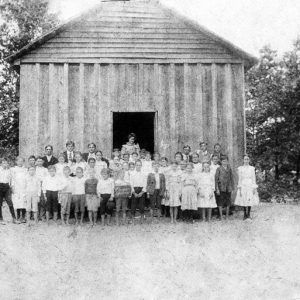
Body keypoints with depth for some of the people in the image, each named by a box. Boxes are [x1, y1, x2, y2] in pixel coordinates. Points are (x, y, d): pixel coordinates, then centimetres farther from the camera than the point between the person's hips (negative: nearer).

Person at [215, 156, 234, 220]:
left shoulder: (229, 169, 9)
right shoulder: (219, 169, -2)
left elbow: (231, 178, 14)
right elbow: (216, 179, -3)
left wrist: (232, 188, 9)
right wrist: (217, 189, -9)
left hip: (228, 188, 3)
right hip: (221, 188, -3)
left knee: (228, 202, 6)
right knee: (220, 202, -3)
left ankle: (227, 216, 15)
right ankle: (221, 216, 4)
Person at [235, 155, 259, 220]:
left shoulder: (252, 168, 5)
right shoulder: (240, 168, 4)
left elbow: (254, 178, 6)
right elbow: (240, 179, 5)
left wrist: (254, 188, 0)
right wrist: (239, 188, -1)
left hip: (250, 185, 0)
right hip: (243, 186, 0)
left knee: (250, 200, -2)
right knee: (244, 200, -2)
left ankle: (248, 214, 11)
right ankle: (245, 215, 10)